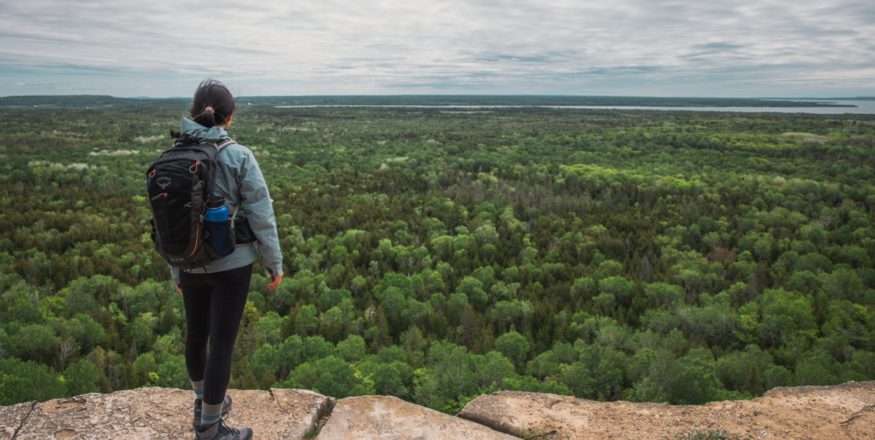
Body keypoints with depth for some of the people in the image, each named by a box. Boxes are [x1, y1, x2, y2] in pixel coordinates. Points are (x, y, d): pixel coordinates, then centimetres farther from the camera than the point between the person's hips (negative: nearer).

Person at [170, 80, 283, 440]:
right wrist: (275, 263, -1)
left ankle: (204, 404, 43)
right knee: (222, 343, 5)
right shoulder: (239, 156, -14)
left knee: (196, 334, 22)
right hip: (232, 264, -4)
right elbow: (261, 215, -12)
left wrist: (176, 271, 16)